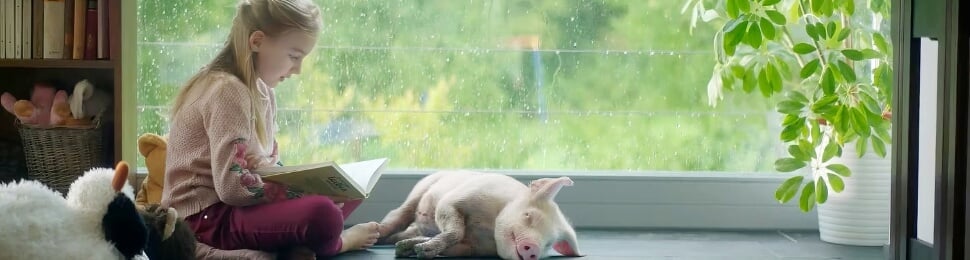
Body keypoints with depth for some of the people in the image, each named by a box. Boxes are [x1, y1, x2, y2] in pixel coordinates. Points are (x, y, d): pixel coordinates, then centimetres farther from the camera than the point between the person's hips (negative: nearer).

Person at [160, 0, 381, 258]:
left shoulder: (262, 91, 13)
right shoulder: (228, 91, -17)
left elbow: (268, 161, 13)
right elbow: (233, 186, -24)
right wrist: (301, 192, -19)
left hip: (236, 207, 10)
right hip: (205, 218, -10)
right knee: (321, 215, -32)